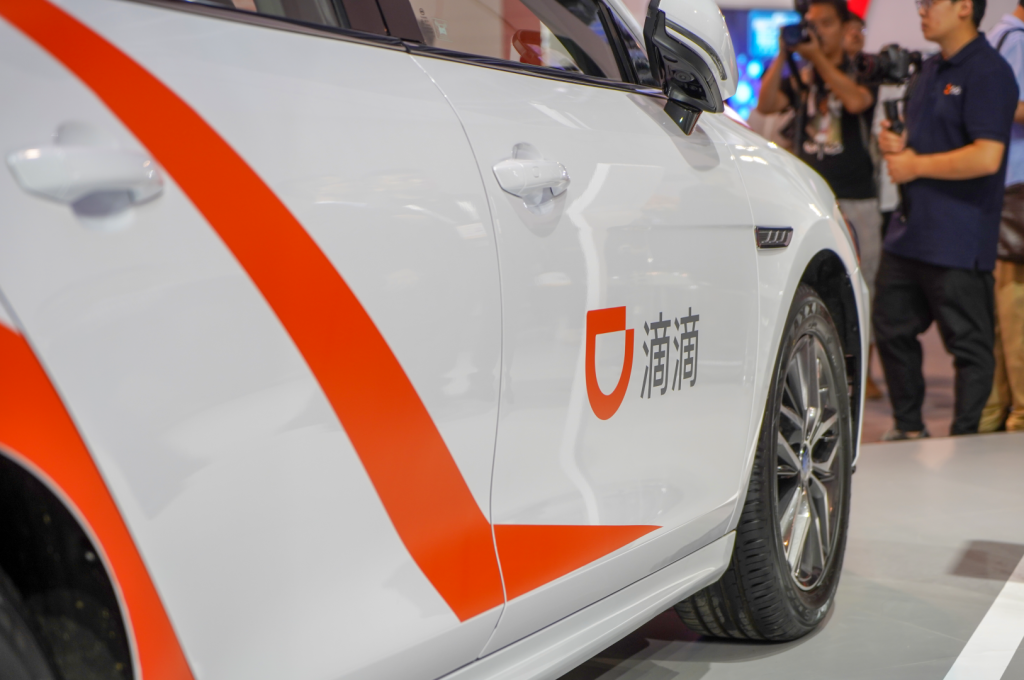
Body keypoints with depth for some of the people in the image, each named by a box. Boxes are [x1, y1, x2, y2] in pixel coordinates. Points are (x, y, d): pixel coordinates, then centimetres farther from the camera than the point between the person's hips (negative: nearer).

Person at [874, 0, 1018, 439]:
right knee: (892, 328, 14)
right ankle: (909, 428, 28)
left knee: (969, 344, 1)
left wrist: (916, 165, -15)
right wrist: (897, 143, 5)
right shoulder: (930, 70, 17)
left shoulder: (988, 73, -13)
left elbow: (986, 157, -23)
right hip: (909, 230, 10)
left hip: (958, 241, -9)